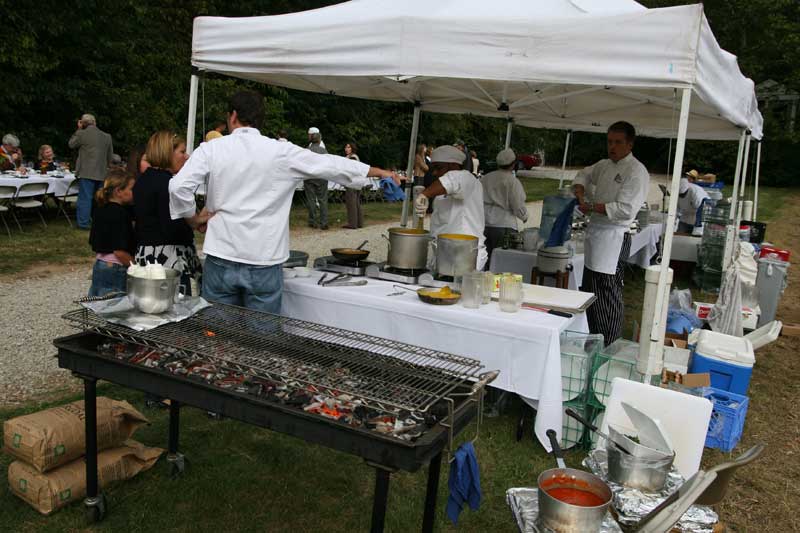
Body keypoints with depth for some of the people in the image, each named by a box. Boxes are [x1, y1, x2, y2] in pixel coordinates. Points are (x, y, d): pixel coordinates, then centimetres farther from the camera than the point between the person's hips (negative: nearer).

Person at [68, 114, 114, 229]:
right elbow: (110, 156, 13)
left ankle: (83, 223, 1)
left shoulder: (82, 134, -7)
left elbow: (71, 144, 11)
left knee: (85, 198, -1)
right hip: (101, 173, 4)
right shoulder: (107, 136, 7)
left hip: (86, 173, -4)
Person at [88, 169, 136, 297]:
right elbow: (120, 252, -21)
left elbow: (94, 243, 16)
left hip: (98, 266, 9)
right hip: (116, 270, -9)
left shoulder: (100, 210, 9)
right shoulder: (120, 214, -16)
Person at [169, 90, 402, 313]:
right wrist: (379, 171, 18)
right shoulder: (282, 152, -1)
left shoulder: (211, 149, -1)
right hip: (263, 262, -1)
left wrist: (193, 218, 8)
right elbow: (331, 164, 6)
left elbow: (179, 186, -11)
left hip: (221, 257, 1)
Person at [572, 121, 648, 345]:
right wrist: (581, 194, 9)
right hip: (595, 231, 9)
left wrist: (593, 207, -16)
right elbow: (584, 175, 30)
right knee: (590, 292, 15)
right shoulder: (605, 165, 14)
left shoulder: (636, 172, -11)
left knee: (607, 295, -8)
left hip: (613, 237, -9)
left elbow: (626, 209, -20)